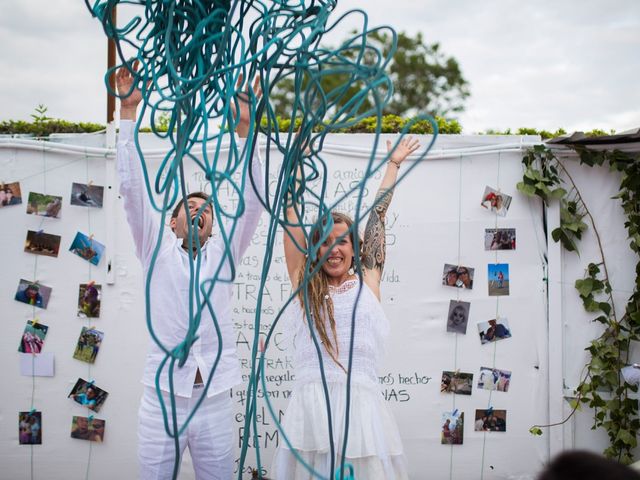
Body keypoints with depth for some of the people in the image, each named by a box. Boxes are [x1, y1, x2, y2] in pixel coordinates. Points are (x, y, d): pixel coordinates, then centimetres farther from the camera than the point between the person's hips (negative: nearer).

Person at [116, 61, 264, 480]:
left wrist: (245, 130, -9)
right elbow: (133, 187, 1)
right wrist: (129, 112, -7)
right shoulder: (157, 249, 10)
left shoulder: (222, 254, 12)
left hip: (215, 401, 1)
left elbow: (252, 200, 1)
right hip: (161, 397, -1)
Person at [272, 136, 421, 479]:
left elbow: (378, 216, 21)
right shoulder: (305, 283, 13)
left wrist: (393, 164, 28)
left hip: (360, 402, 0)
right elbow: (293, 216, 15)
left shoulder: (367, 282, 14)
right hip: (311, 406, 0)